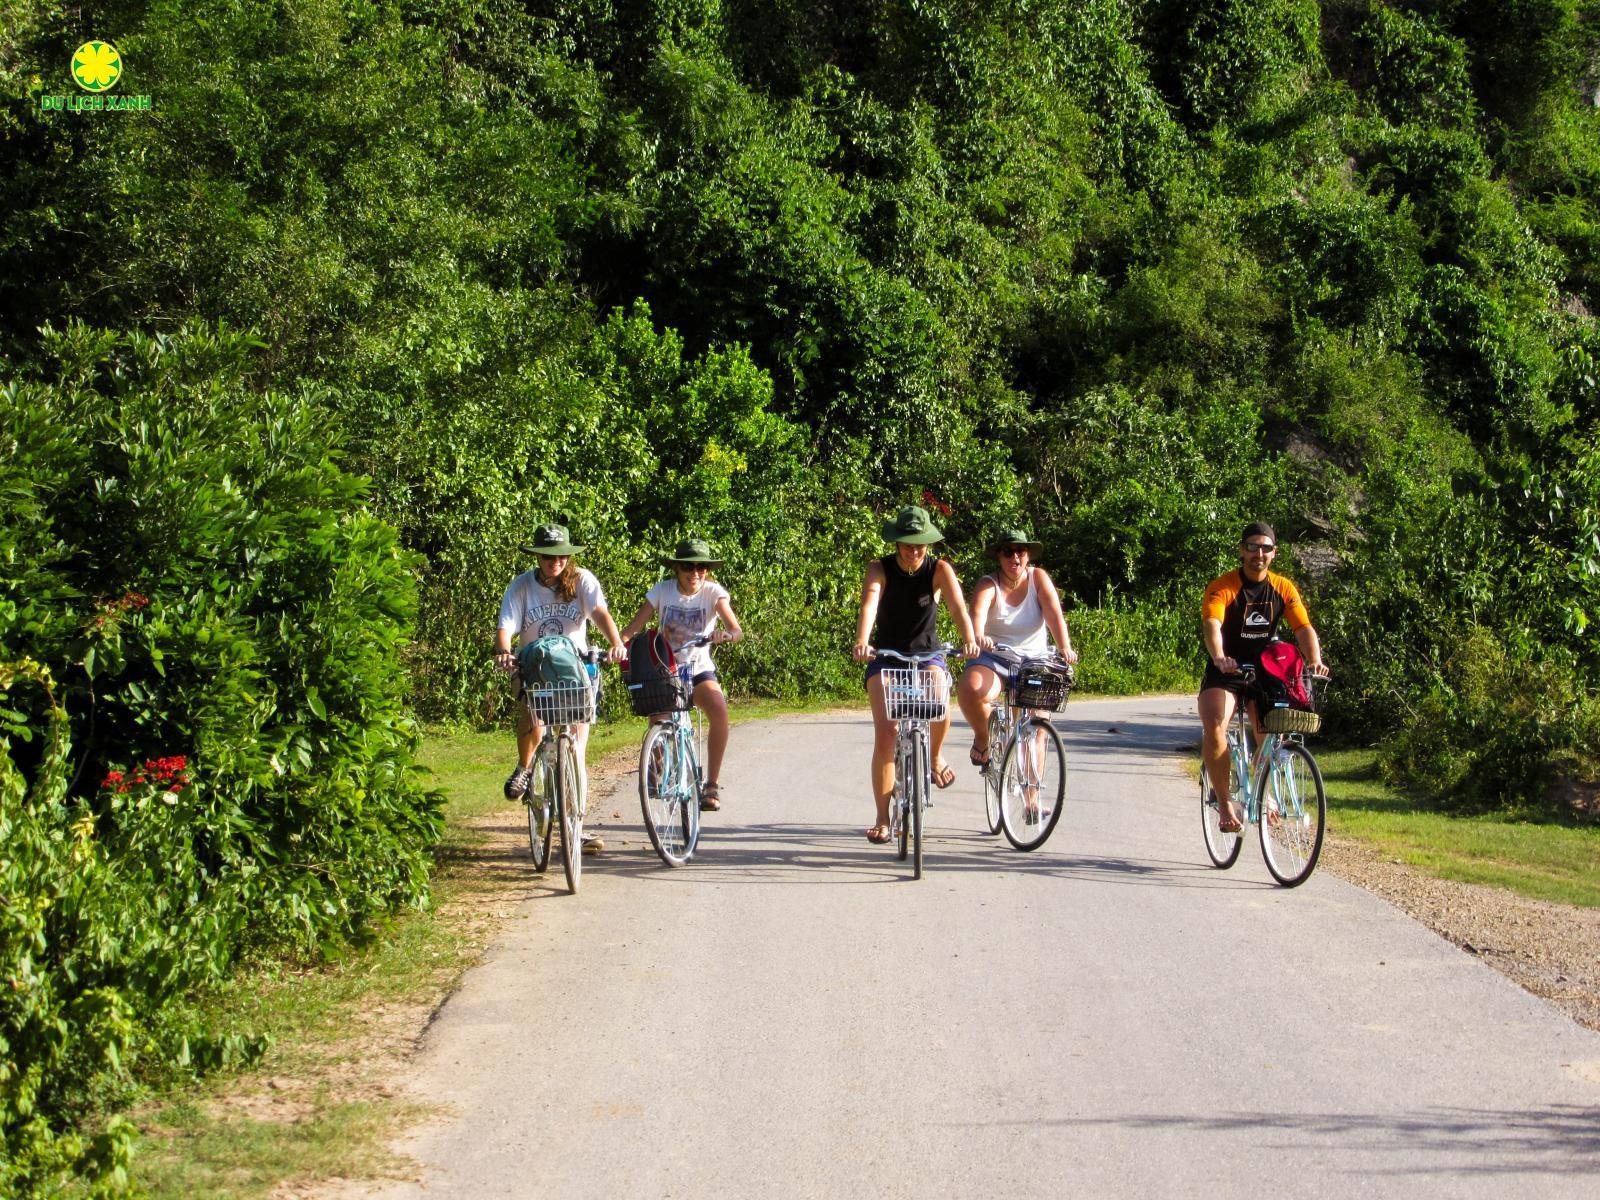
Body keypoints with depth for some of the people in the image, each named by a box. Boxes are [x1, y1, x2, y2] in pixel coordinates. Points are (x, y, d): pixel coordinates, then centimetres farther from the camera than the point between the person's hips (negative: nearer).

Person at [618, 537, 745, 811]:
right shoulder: (663, 590, -4)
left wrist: (726, 635, -45)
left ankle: (711, 785, -20)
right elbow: (634, 627, -11)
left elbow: (736, 629, -21)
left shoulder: (713, 592, -7)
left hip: (698, 670, 0)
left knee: (719, 711, -31)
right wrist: (619, 642, -32)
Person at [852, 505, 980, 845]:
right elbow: (869, 605, -29)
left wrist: (968, 639, -45)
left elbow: (957, 605, -25)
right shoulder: (880, 569, -12)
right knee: (885, 732, -14)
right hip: (886, 656, 0)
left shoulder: (939, 570, -9)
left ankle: (935, 756, 4)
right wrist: (862, 642, -49)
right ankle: (882, 819, -6)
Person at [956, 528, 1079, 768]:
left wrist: (1065, 647, -35)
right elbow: (978, 612, -28)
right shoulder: (989, 585, -7)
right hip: (994, 659, -1)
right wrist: (979, 637, -51)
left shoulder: (1038, 578, -3)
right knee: (970, 690, -33)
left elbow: (1054, 614, -17)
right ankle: (982, 737, -4)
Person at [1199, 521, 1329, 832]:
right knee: (1214, 728, -28)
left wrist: (1315, 661, -32)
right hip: (1225, 674, -3)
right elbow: (1211, 625, -30)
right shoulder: (1222, 587, -13)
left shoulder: (1283, 589, -1)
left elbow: (1304, 628, -12)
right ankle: (1225, 802, -15)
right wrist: (1219, 658, -50)